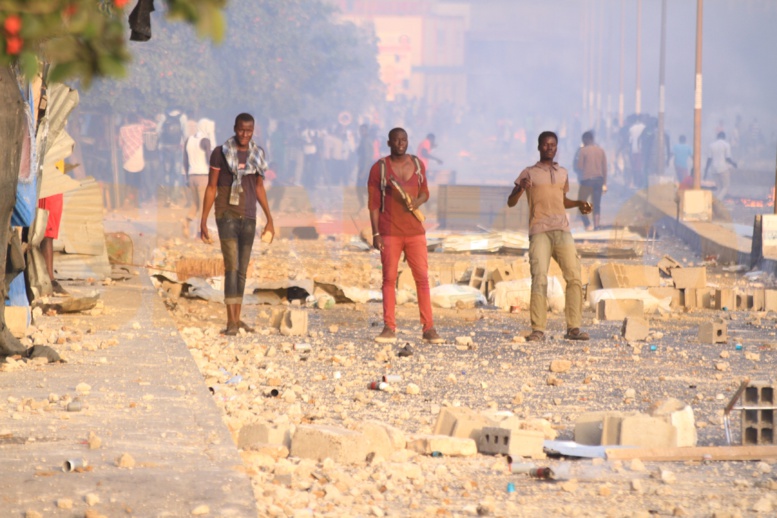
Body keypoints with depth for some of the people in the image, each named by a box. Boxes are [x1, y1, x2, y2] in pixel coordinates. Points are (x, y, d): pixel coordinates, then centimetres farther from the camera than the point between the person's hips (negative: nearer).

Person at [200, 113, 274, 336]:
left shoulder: (257, 153, 6)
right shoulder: (220, 152, -8)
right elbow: (211, 187, -5)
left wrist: (270, 220, 12)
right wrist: (203, 221, -8)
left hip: (248, 217, 5)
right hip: (226, 215, -5)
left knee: (242, 269, 9)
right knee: (231, 267, -14)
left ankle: (237, 319, 17)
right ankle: (231, 321, -14)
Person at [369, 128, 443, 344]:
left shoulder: (417, 164, 5)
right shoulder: (379, 168, -5)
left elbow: (425, 193, 15)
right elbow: (374, 202, -4)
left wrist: (417, 201, -9)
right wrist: (375, 233, -11)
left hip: (415, 232, 3)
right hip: (390, 233, -3)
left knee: (422, 278, -1)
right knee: (389, 279, -1)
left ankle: (429, 329, 0)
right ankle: (389, 329, 3)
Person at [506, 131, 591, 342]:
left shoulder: (563, 174, 22)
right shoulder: (529, 174, 9)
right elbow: (510, 202, 6)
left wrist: (579, 204, 16)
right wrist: (520, 188, -14)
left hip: (562, 231, 4)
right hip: (539, 232, -4)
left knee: (574, 276, -8)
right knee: (539, 279, -15)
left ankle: (573, 328, -5)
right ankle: (537, 329, -13)